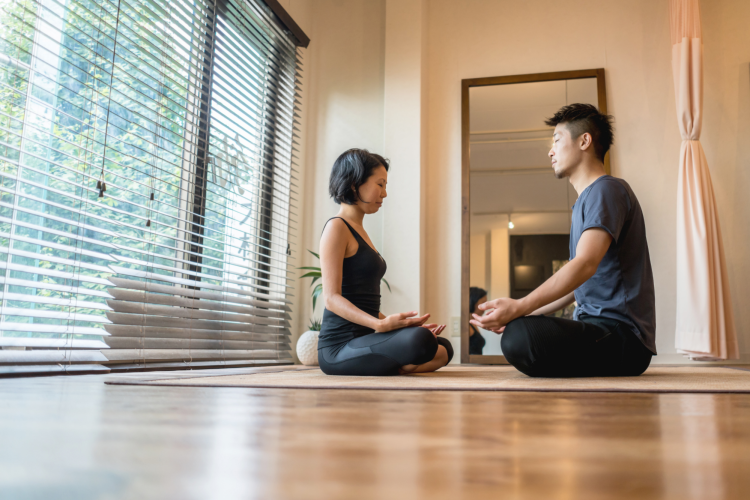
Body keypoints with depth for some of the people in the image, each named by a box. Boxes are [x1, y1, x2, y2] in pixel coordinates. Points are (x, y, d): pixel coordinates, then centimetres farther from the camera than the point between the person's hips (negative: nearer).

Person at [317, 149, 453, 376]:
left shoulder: (359, 230, 21)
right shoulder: (336, 227, -7)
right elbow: (331, 298, -16)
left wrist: (403, 324, 9)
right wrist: (382, 324, -28)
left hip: (363, 338, 10)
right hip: (339, 346, -9)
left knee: (444, 349, 7)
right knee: (419, 340, -32)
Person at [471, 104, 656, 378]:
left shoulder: (606, 190, -10)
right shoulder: (584, 201, 22)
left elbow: (585, 265, -24)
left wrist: (518, 308, -30)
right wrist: (520, 315, 9)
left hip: (623, 334, -10)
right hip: (597, 327, 10)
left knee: (520, 338, -32)